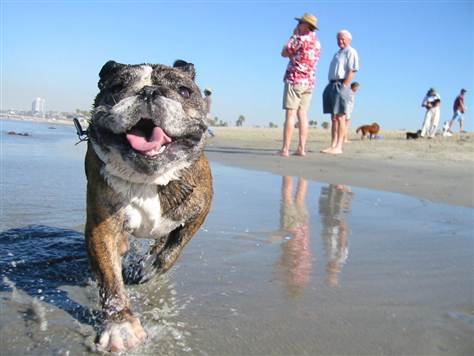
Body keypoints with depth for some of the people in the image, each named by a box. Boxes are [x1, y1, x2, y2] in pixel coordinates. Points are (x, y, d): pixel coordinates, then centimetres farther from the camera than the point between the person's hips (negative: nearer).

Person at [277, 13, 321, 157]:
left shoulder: (302, 39, -9)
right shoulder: (316, 42, 18)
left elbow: (284, 53, -1)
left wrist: (294, 35, 8)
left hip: (295, 80, -8)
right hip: (309, 82, 8)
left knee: (290, 114, -9)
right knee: (302, 114, 6)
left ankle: (285, 149, -12)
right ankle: (301, 148, 2)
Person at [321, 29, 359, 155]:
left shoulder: (351, 52, -2)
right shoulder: (337, 53, 25)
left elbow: (352, 71, -12)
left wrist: (343, 86, -18)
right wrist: (332, 87, 12)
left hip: (341, 86, -9)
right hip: (332, 85, 9)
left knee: (340, 116, -11)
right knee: (333, 117, 6)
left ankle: (338, 147, -12)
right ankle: (333, 145, 7)